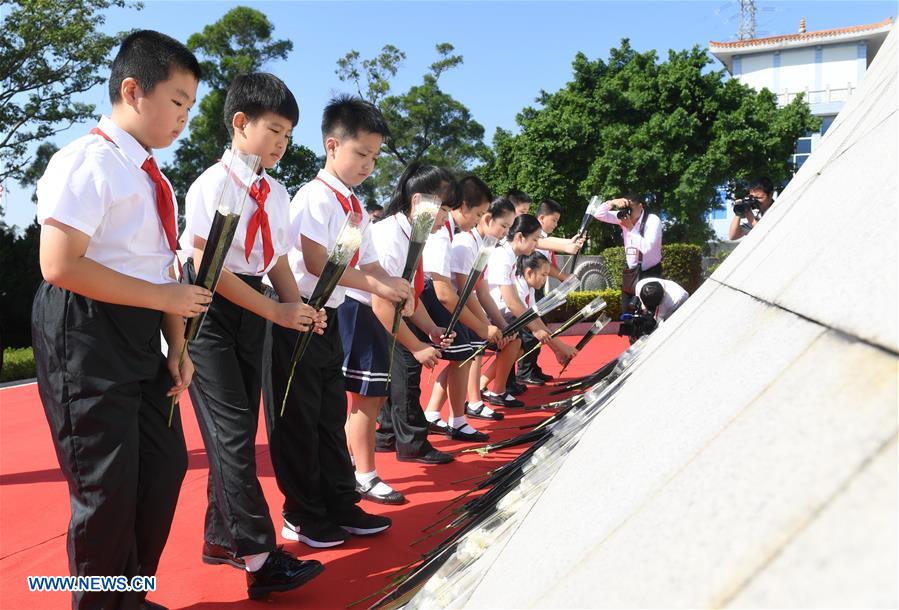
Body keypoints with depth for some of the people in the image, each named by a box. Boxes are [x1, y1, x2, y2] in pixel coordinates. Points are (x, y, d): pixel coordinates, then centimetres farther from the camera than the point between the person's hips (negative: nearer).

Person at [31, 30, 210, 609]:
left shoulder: (154, 180, 13)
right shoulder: (87, 161, -13)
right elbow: (61, 265, -21)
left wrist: (178, 346, 4)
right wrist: (164, 297, -18)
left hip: (141, 334, 9)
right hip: (88, 335, -9)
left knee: (165, 465, 14)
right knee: (106, 486, 0)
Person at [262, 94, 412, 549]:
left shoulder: (356, 208, 12)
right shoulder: (315, 197, -13)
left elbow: (368, 265, 12)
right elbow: (317, 264, -21)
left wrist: (392, 285, -8)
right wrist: (375, 285, -21)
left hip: (329, 318, 9)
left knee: (331, 414, 15)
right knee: (298, 418, 2)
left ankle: (341, 506, 26)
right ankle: (304, 517, 15)